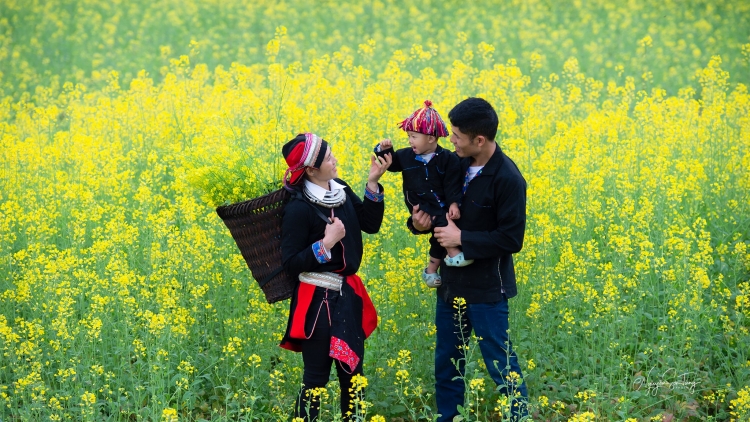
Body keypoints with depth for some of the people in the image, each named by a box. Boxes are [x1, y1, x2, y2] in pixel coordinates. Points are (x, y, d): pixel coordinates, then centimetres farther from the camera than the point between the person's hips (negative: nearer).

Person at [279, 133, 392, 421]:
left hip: (348, 295, 7)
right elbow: (291, 262, -16)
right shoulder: (298, 209, -17)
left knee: (352, 371, 14)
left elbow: (371, 224, 6)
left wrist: (373, 183, -4)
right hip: (318, 301, -7)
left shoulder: (340, 189, 3)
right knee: (316, 377, 1)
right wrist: (326, 243, -24)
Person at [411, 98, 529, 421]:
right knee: (446, 363, 16)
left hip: (487, 288, -7)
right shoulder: (455, 165, 0)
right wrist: (420, 221, -8)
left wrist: (462, 238, -21)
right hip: (451, 283, 7)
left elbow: (511, 239, -20)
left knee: (500, 364, 2)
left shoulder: (507, 179, -20)